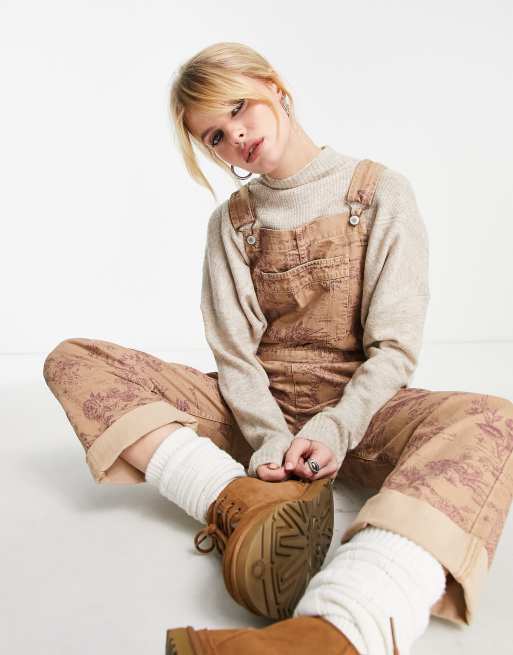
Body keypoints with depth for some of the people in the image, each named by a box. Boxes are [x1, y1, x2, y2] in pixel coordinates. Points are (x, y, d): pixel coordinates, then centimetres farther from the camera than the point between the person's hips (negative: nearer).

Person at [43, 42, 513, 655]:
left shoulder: (380, 191, 1)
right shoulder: (231, 220, 10)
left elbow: (394, 347, -5)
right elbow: (234, 353, -1)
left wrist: (335, 428, -22)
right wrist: (269, 437, -19)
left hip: (358, 411, -2)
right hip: (256, 412, 3)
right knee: (72, 362, -14)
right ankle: (243, 501, -35)